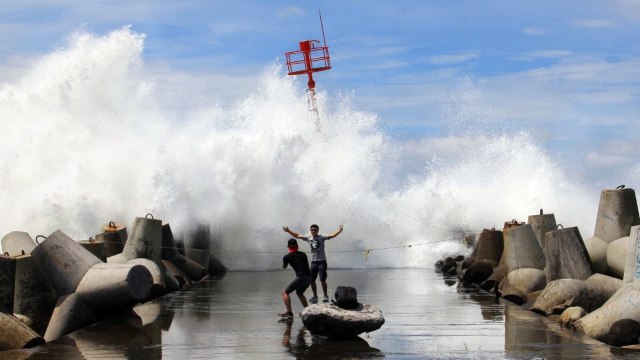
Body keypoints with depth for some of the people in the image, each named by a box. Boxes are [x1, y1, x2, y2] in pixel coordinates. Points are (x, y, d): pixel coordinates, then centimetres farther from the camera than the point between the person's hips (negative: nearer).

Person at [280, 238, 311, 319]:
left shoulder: (287, 257, 3)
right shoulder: (303, 254, 15)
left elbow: (284, 267, 23)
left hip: (301, 277, -6)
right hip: (309, 276, 6)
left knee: (285, 292, 2)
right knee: (299, 293, 30)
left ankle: (289, 313, -13)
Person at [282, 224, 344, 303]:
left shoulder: (322, 237, -8)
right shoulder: (308, 238, 5)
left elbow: (332, 235, -21)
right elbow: (297, 235, 13)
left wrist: (339, 231, -36)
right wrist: (288, 231, 9)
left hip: (322, 261, -5)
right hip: (313, 262, 5)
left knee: (322, 280, -6)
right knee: (312, 280, 6)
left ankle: (326, 296, 7)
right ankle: (315, 296, 20)